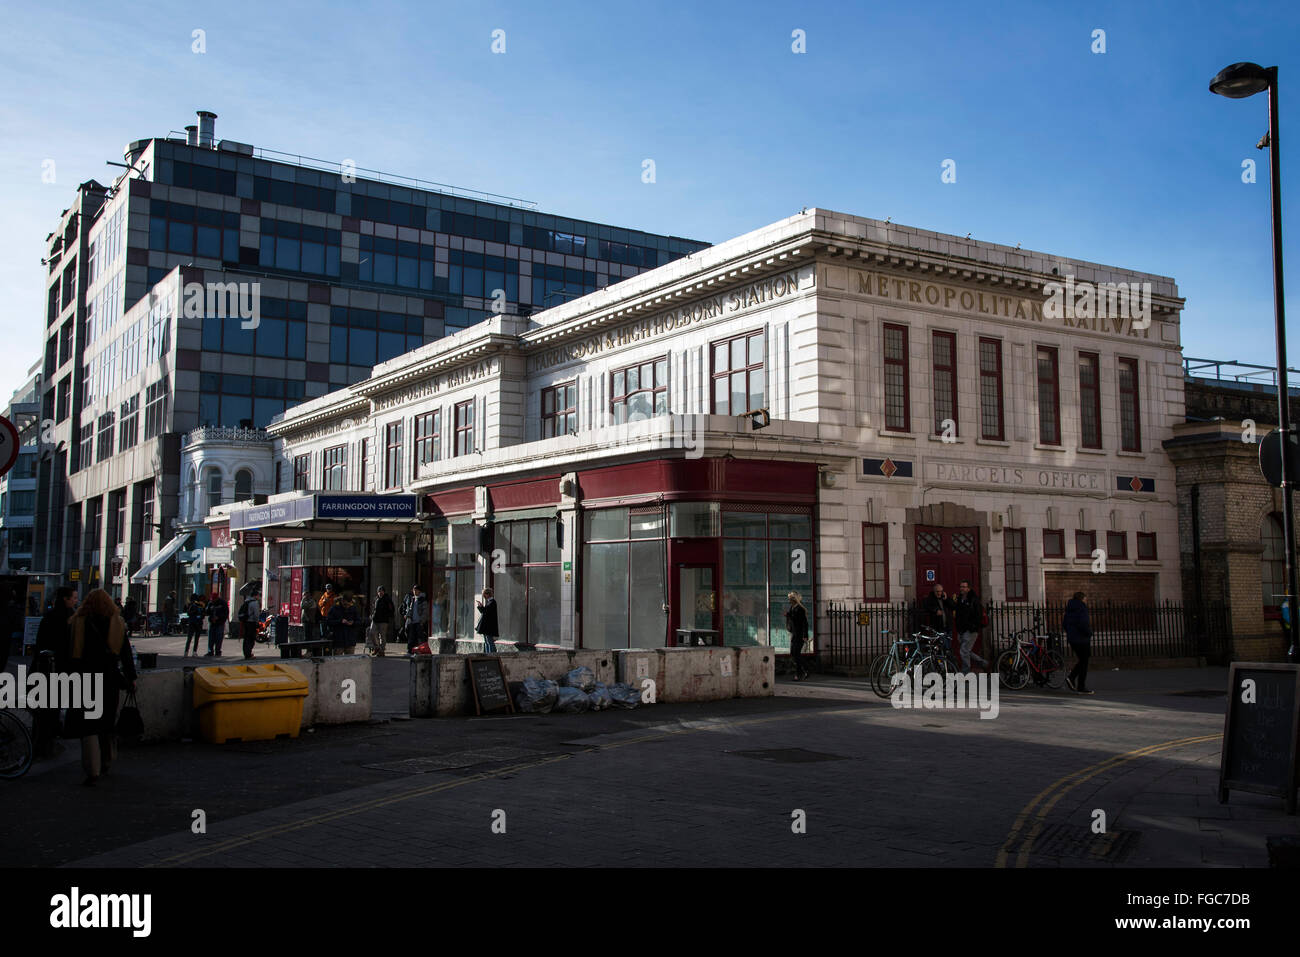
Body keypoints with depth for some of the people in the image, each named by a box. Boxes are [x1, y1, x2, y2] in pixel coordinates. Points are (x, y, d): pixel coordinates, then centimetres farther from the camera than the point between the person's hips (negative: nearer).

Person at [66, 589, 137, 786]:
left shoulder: (78, 622, -3)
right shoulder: (118, 623, 2)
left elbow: (71, 655, -1)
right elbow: (126, 654, 4)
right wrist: (131, 678, 10)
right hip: (109, 679, 2)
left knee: (87, 723, -2)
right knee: (108, 720, 17)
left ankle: (93, 771, -11)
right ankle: (106, 763, 29)